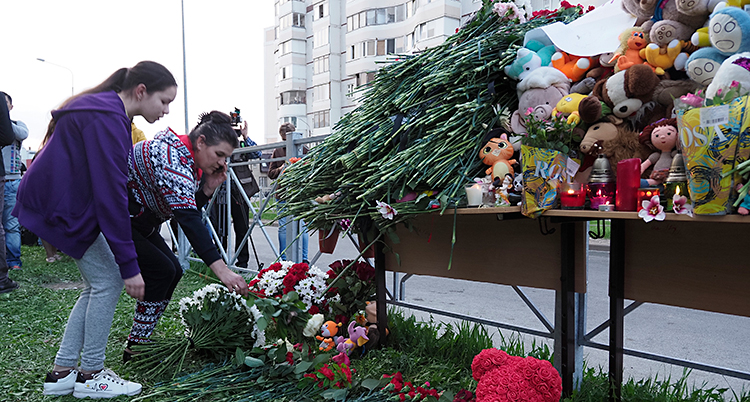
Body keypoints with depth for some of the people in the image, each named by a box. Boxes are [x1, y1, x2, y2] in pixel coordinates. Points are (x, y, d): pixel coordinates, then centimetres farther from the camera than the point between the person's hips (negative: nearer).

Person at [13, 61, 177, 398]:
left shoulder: (106, 111, 10)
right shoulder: (108, 119, -23)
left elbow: (108, 185, 14)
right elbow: (111, 195, -27)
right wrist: (129, 265, -25)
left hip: (53, 199, 10)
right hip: (57, 204, -10)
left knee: (98, 284, 11)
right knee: (109, 281, -5)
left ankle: (61, 373, 17)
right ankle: (90, 375, 7)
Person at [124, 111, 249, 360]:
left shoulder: (188, 162, 1)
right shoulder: (172, 157, -29)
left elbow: (187, 212, 3)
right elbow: (187, 218, -40)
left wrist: (207, 189, -15)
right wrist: (220, 269, -46)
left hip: (138, 221, 10)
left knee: (173, 271, 2)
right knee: (162, 271, -14)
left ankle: (139, 345, 11)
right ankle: (135, 349, -4)